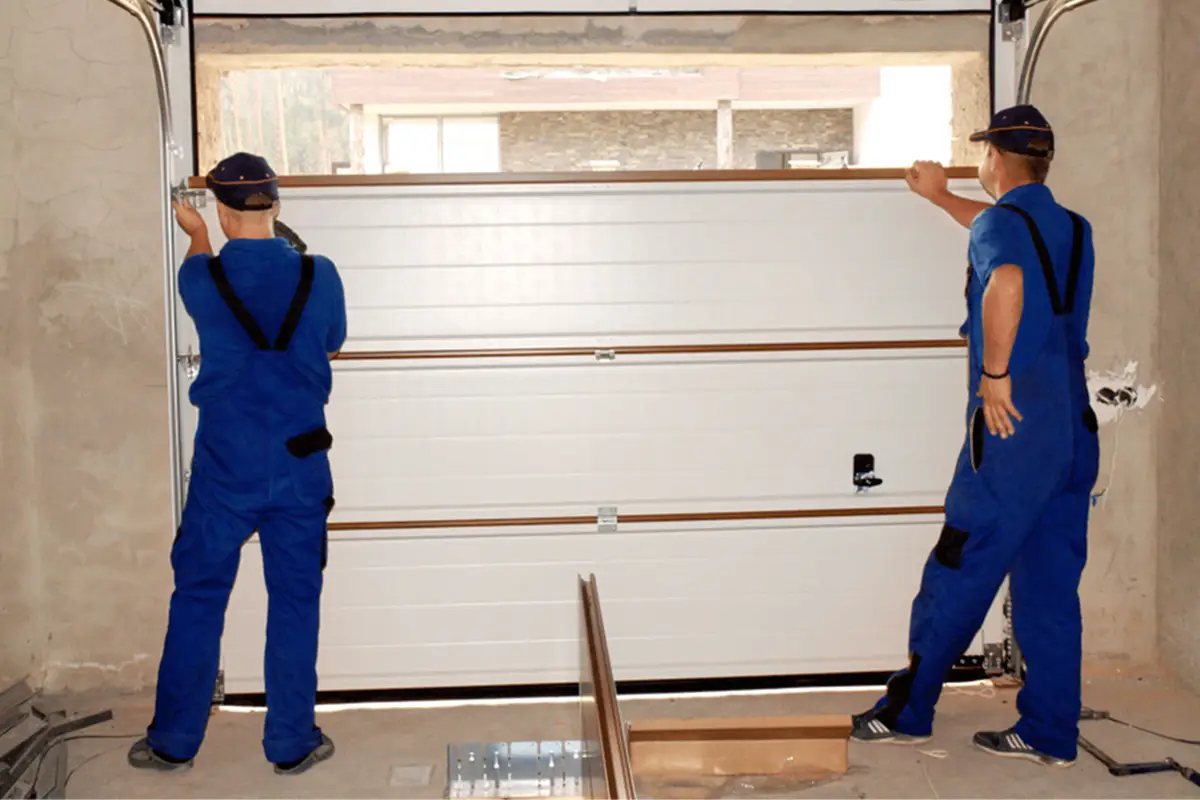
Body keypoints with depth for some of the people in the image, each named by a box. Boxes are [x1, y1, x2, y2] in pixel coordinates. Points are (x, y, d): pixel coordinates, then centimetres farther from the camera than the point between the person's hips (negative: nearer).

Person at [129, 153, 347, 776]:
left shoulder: (202, 278, -8)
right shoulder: (319, 276, -8)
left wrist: (195, 232, 39)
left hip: (224, 467, 0)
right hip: (300, 467, 0)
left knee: (198, 598, 11)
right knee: (295, 602, 9)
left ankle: (174, 741, 21)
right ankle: (292, 743, 18)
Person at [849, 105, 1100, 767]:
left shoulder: (1000, 223, -8)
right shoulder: (1072, 229, 16)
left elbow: (1006, 281, -33)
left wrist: (994, 374, -24)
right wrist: (940, 198, 51)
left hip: (1013, 431, -7)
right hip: (1075, 429, 7)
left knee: (958, 575, 1)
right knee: (1051, 586, 11)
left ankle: (907, 711, 11)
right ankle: (1050, 732, 15)